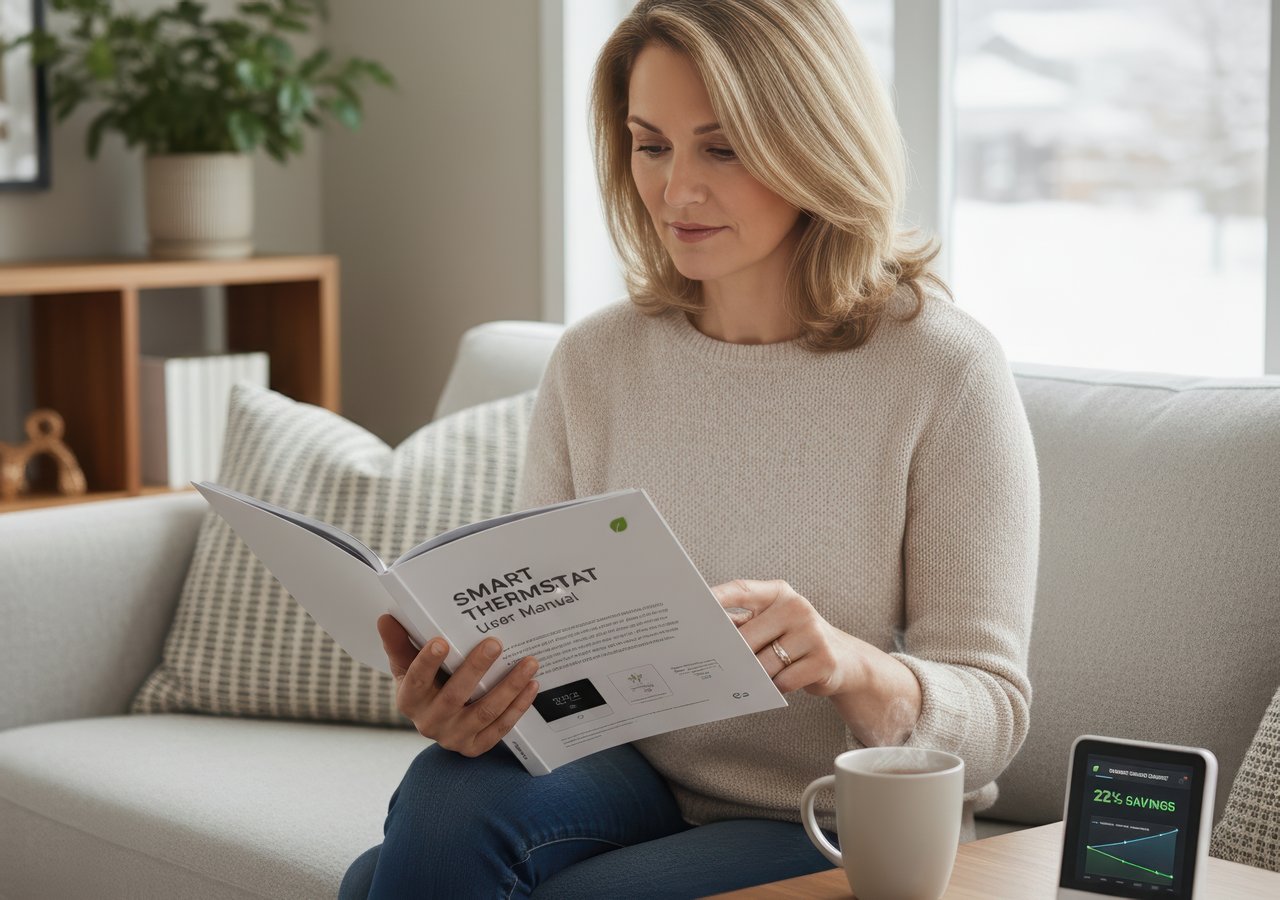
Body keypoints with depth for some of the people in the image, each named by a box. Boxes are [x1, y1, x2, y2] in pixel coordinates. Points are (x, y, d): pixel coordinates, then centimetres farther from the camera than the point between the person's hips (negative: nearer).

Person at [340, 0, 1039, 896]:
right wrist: (459, 696, -21)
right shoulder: (591, 362, 2)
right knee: (449, 800, -30)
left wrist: (852, 669, -32)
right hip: (637, 787, 4)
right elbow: (531, 634, 3)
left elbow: (991, 711, -10)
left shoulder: (944, 369, -11)